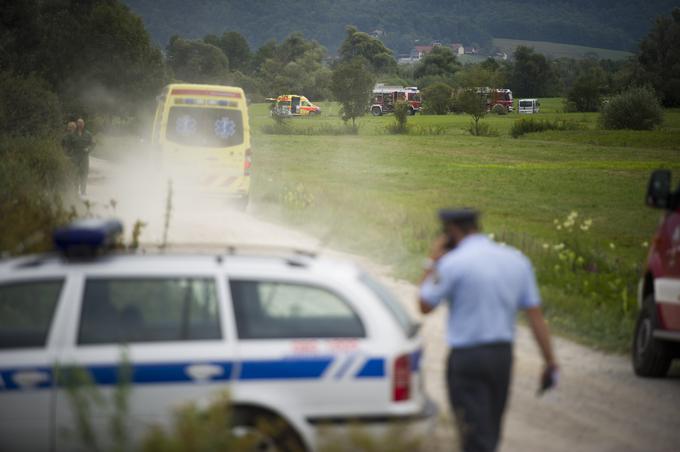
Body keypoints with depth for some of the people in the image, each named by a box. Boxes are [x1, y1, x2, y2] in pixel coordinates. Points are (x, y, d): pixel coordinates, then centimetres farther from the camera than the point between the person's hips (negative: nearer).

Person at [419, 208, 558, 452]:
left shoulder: (453, 263, -13)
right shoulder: (517, 260, 4)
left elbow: (425, 306, -3)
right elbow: (535, 314, 3)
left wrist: (432, 262, 6)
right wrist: (550, 361, 5)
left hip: (467, 358, -6)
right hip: (503, 355, 6)